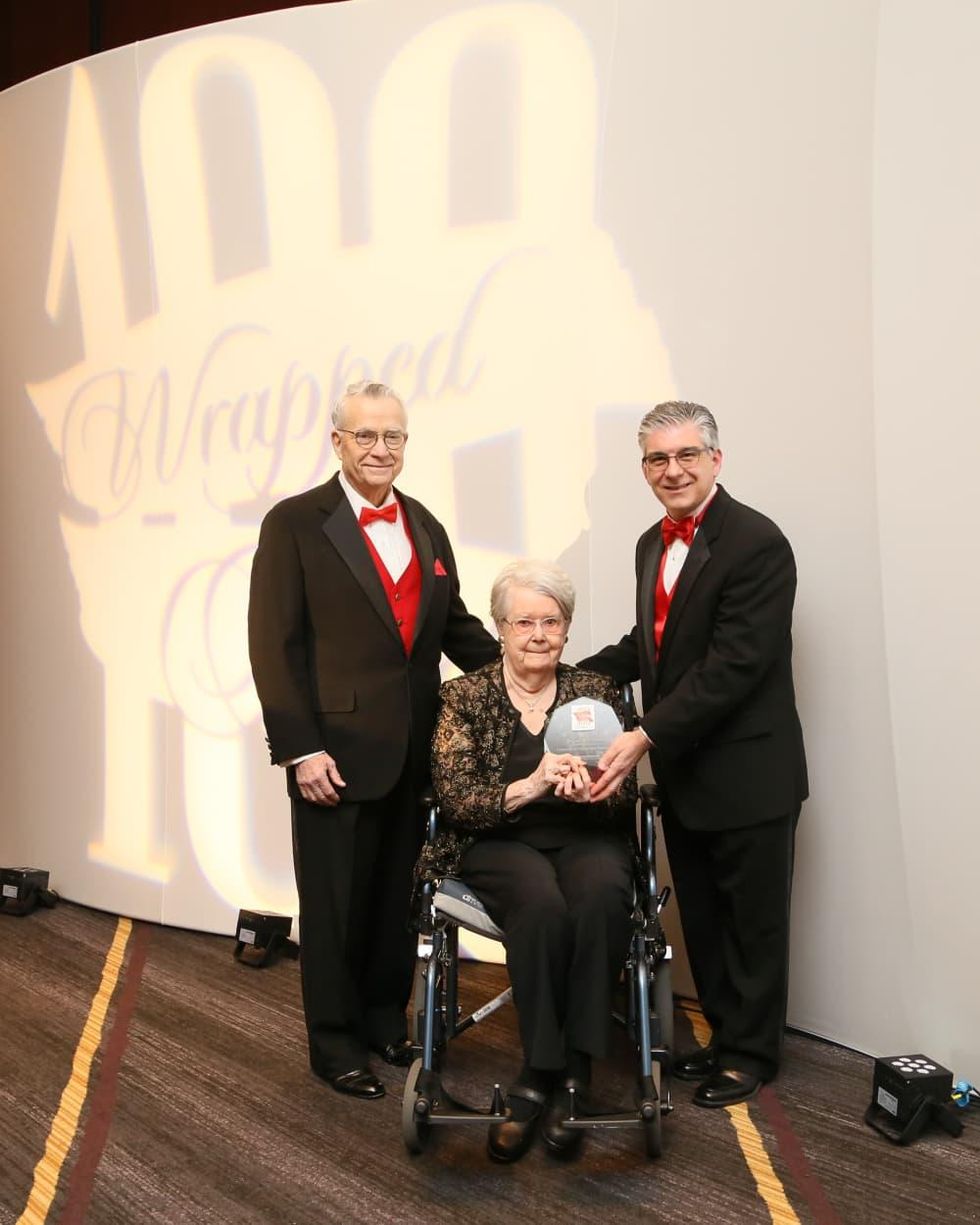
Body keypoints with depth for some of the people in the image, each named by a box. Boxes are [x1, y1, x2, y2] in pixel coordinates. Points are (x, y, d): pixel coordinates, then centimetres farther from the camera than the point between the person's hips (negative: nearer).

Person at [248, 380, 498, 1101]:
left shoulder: (425, 527, 11)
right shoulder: (295, 524, -6)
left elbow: (456, 627, 15)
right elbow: (275, 644, -10)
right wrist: (300, 748, -15)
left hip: (415, 750, 5)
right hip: (336, 750, -5)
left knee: (398, 897, 15)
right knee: (335, 902, 8)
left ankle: (386, 1021, 34)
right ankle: (336, 1043, 26)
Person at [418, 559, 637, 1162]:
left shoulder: (598, 692, 9)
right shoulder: (466, 695, 4)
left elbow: (627, 796, 4)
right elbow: (457, 801, -5)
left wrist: (588, 790, -20)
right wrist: (533, 785, -21)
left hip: (586, 837, 2)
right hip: (499, 844, -1)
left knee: (602, 895, -33)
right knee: (542, 903, -35)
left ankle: (539, 1082, -23)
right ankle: (558, 1079, -19)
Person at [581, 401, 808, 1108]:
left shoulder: (756, 543, -19)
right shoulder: (653, 545, 8)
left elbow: (735, 664, -25)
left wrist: (647, 737, -28)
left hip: (747, 772, -7)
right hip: (681, 770, 8)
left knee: (752, 920, 9)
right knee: (702, 917, 19)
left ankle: (750, 1052, 27)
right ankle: (725, 1033, 36)